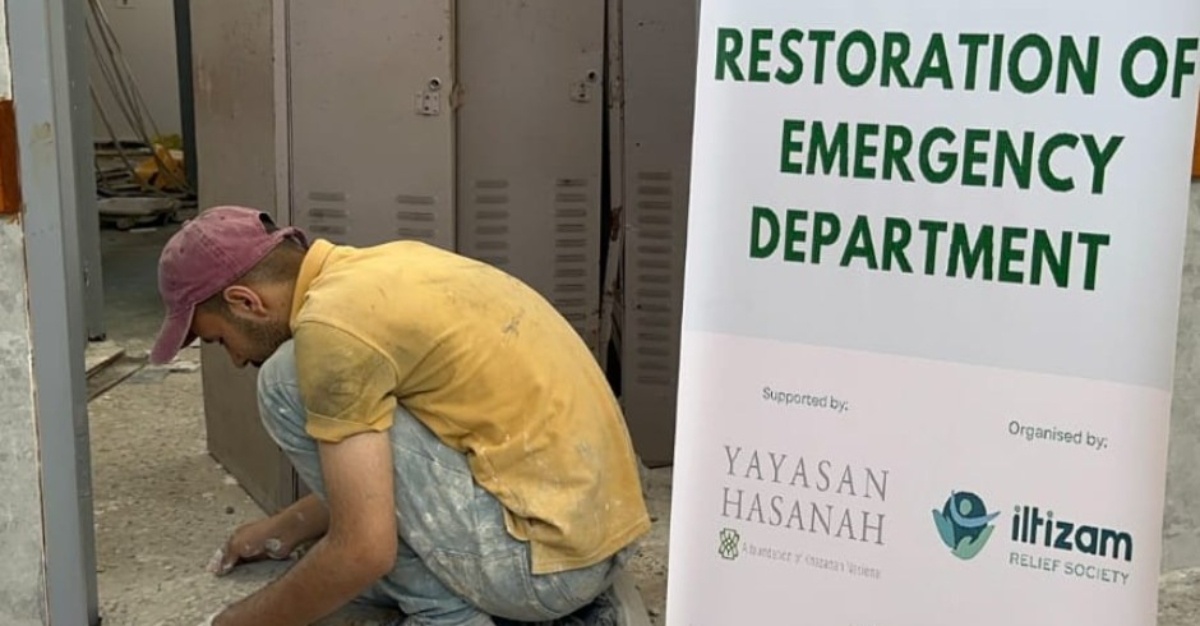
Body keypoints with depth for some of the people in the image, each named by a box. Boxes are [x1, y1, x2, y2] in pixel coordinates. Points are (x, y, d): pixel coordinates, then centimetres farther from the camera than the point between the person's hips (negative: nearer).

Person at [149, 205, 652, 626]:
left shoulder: (332, 323, -15)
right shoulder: (383, 269, 14)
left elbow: (364, 550, -16)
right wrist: (288, 528, 32)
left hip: (545, 551, -9)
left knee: (289, 385, -6)